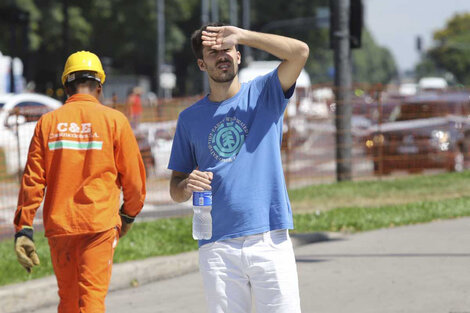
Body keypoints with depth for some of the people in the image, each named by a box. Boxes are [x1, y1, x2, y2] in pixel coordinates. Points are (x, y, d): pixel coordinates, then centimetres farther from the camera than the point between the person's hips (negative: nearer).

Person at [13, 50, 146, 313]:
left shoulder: (48, 122, 4)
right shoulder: (113, 120, -1)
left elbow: (33, 180, 1)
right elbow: (134, 176, 2)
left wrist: (23, 229, 2)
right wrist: (129, 215, 18)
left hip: (58, 225, 3)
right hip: (99, 223, -3)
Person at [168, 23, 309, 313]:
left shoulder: (264, 94, 8)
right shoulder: (190, 118, 13)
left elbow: (300, 51, -10)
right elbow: (175, 188, 16)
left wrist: (241, 35, -9)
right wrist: (187, 186, -8)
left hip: (270, 238, -2)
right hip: (217, 247, 2)